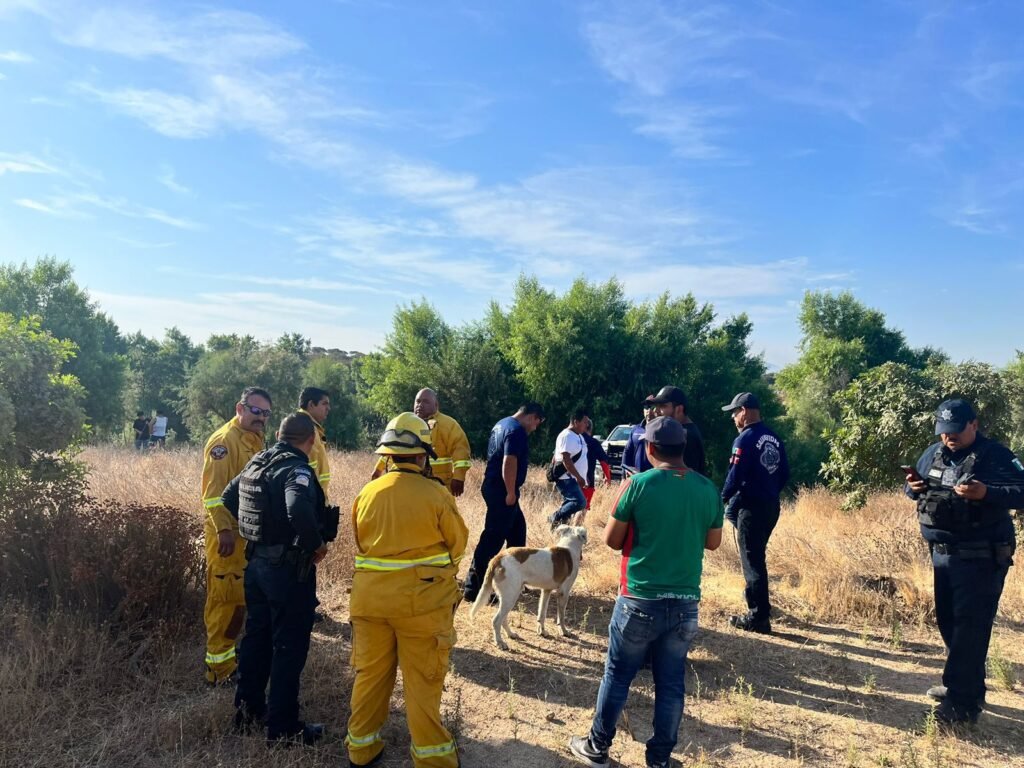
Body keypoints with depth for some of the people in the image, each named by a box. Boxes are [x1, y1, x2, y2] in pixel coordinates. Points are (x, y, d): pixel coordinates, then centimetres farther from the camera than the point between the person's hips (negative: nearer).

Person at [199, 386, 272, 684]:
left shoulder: (254, 440, 14)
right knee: (226, 599, -3)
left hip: (249, 532, 9)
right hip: (228, 533, -9)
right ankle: (220, 667, 7)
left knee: (238, 599, 16)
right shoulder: (224, 441, -13)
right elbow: (214, 490, -20)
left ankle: (225, 657, 28)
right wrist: (224, 529, -26)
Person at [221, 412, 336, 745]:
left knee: (256, 635, 21)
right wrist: (317, 545, -23)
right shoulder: (297, 469, -21)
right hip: (289, 568, -8)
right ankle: (282, 727, 13)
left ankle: (248, 708, 36)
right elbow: (299, 511, -38)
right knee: (289, 646, 3)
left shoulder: (256, 463, 6)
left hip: (257, 562, 9)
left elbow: (228, 498, 18)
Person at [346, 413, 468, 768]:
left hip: (371, 596, 4)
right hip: (422, 599, -4)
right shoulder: (436, 495, -14)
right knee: (422, 679, 9)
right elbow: (457, 543, -1)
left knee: (370, 672, 18)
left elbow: (361, 543, 10)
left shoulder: (366, 493, -2)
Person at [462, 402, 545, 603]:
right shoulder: (517, 430, -16)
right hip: (502, 491, -11)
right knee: (493, 538, -7)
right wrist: (511, 493, -20)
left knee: (517, 529, 20)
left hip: (495, 487, 11)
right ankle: (473, 588, -4)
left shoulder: (502, 424, 16)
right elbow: (509, 462, -25)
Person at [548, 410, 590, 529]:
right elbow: (566, 459, -23)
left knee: (570, 504, 11)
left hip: (572, 479, 10)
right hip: (566, 478, -10)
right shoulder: (567, 436, -15)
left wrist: (583, 477, 22)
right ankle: (556, 518, -7)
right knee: (580, 502, -21)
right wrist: (579, 477, -22)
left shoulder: (578, 436, 16)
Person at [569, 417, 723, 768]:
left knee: (617, 676, 12)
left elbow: (611, 540, -5)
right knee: (672, 683, 15)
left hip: (640, 600, -3)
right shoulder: (708, 489, -1)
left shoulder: (638, 484, -12)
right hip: (685, 603, 3)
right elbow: (713, 542, 11)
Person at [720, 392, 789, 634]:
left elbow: (735, 476, -20)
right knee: (757, 557, 23)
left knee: (752, 561, 0)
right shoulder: (774, 438, 8)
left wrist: (724, 498, -3)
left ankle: (758, 617, 5)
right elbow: (785, 473, 11)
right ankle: (760, 605, 38)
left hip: (751, 508, -8)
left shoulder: (745, 439, -17)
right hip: (771, 506, 8)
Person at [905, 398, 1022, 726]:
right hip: (942, 553, 8)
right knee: (948, 621, 17)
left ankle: (963, 702, -1)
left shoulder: (996, 456, -11)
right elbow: (917, 485, 16)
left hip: (981, 558, -7)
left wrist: (985, 493, -34)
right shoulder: (933, 453, 8)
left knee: (970, 628, -6)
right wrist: (913, 487, -7)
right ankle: (964, 685, 33)